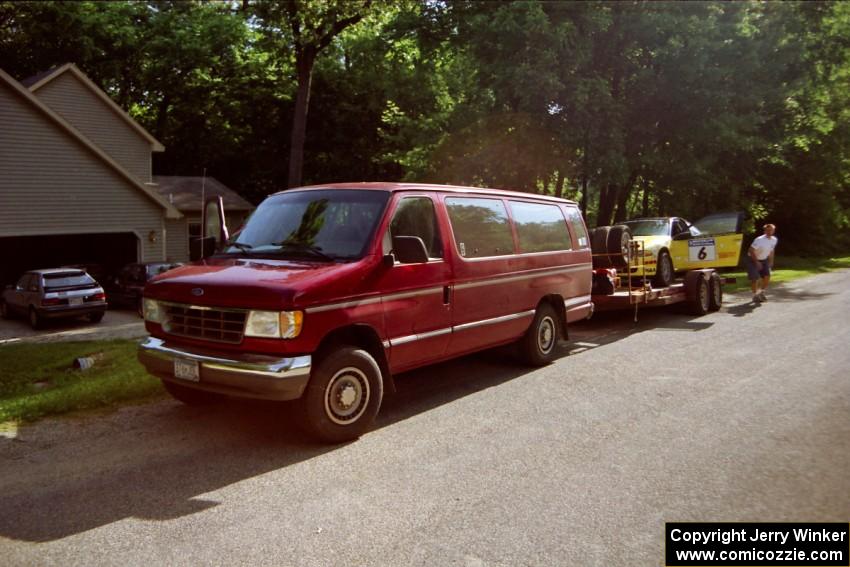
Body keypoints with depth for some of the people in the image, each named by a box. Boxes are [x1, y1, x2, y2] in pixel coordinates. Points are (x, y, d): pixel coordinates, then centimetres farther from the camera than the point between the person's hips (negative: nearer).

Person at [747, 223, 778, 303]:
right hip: (753, 259, -6)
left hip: (764, 260, 6)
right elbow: (751, 251, -22)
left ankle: (762, 292, 17)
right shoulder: (759, 240, -26)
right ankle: (755, 295, 6)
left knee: (767, 276, -5)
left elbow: (771, 251, 12)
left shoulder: (774, 240, -4)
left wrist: (771, 261, 9)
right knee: (755, 278, -11)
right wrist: (757, 262, -23)